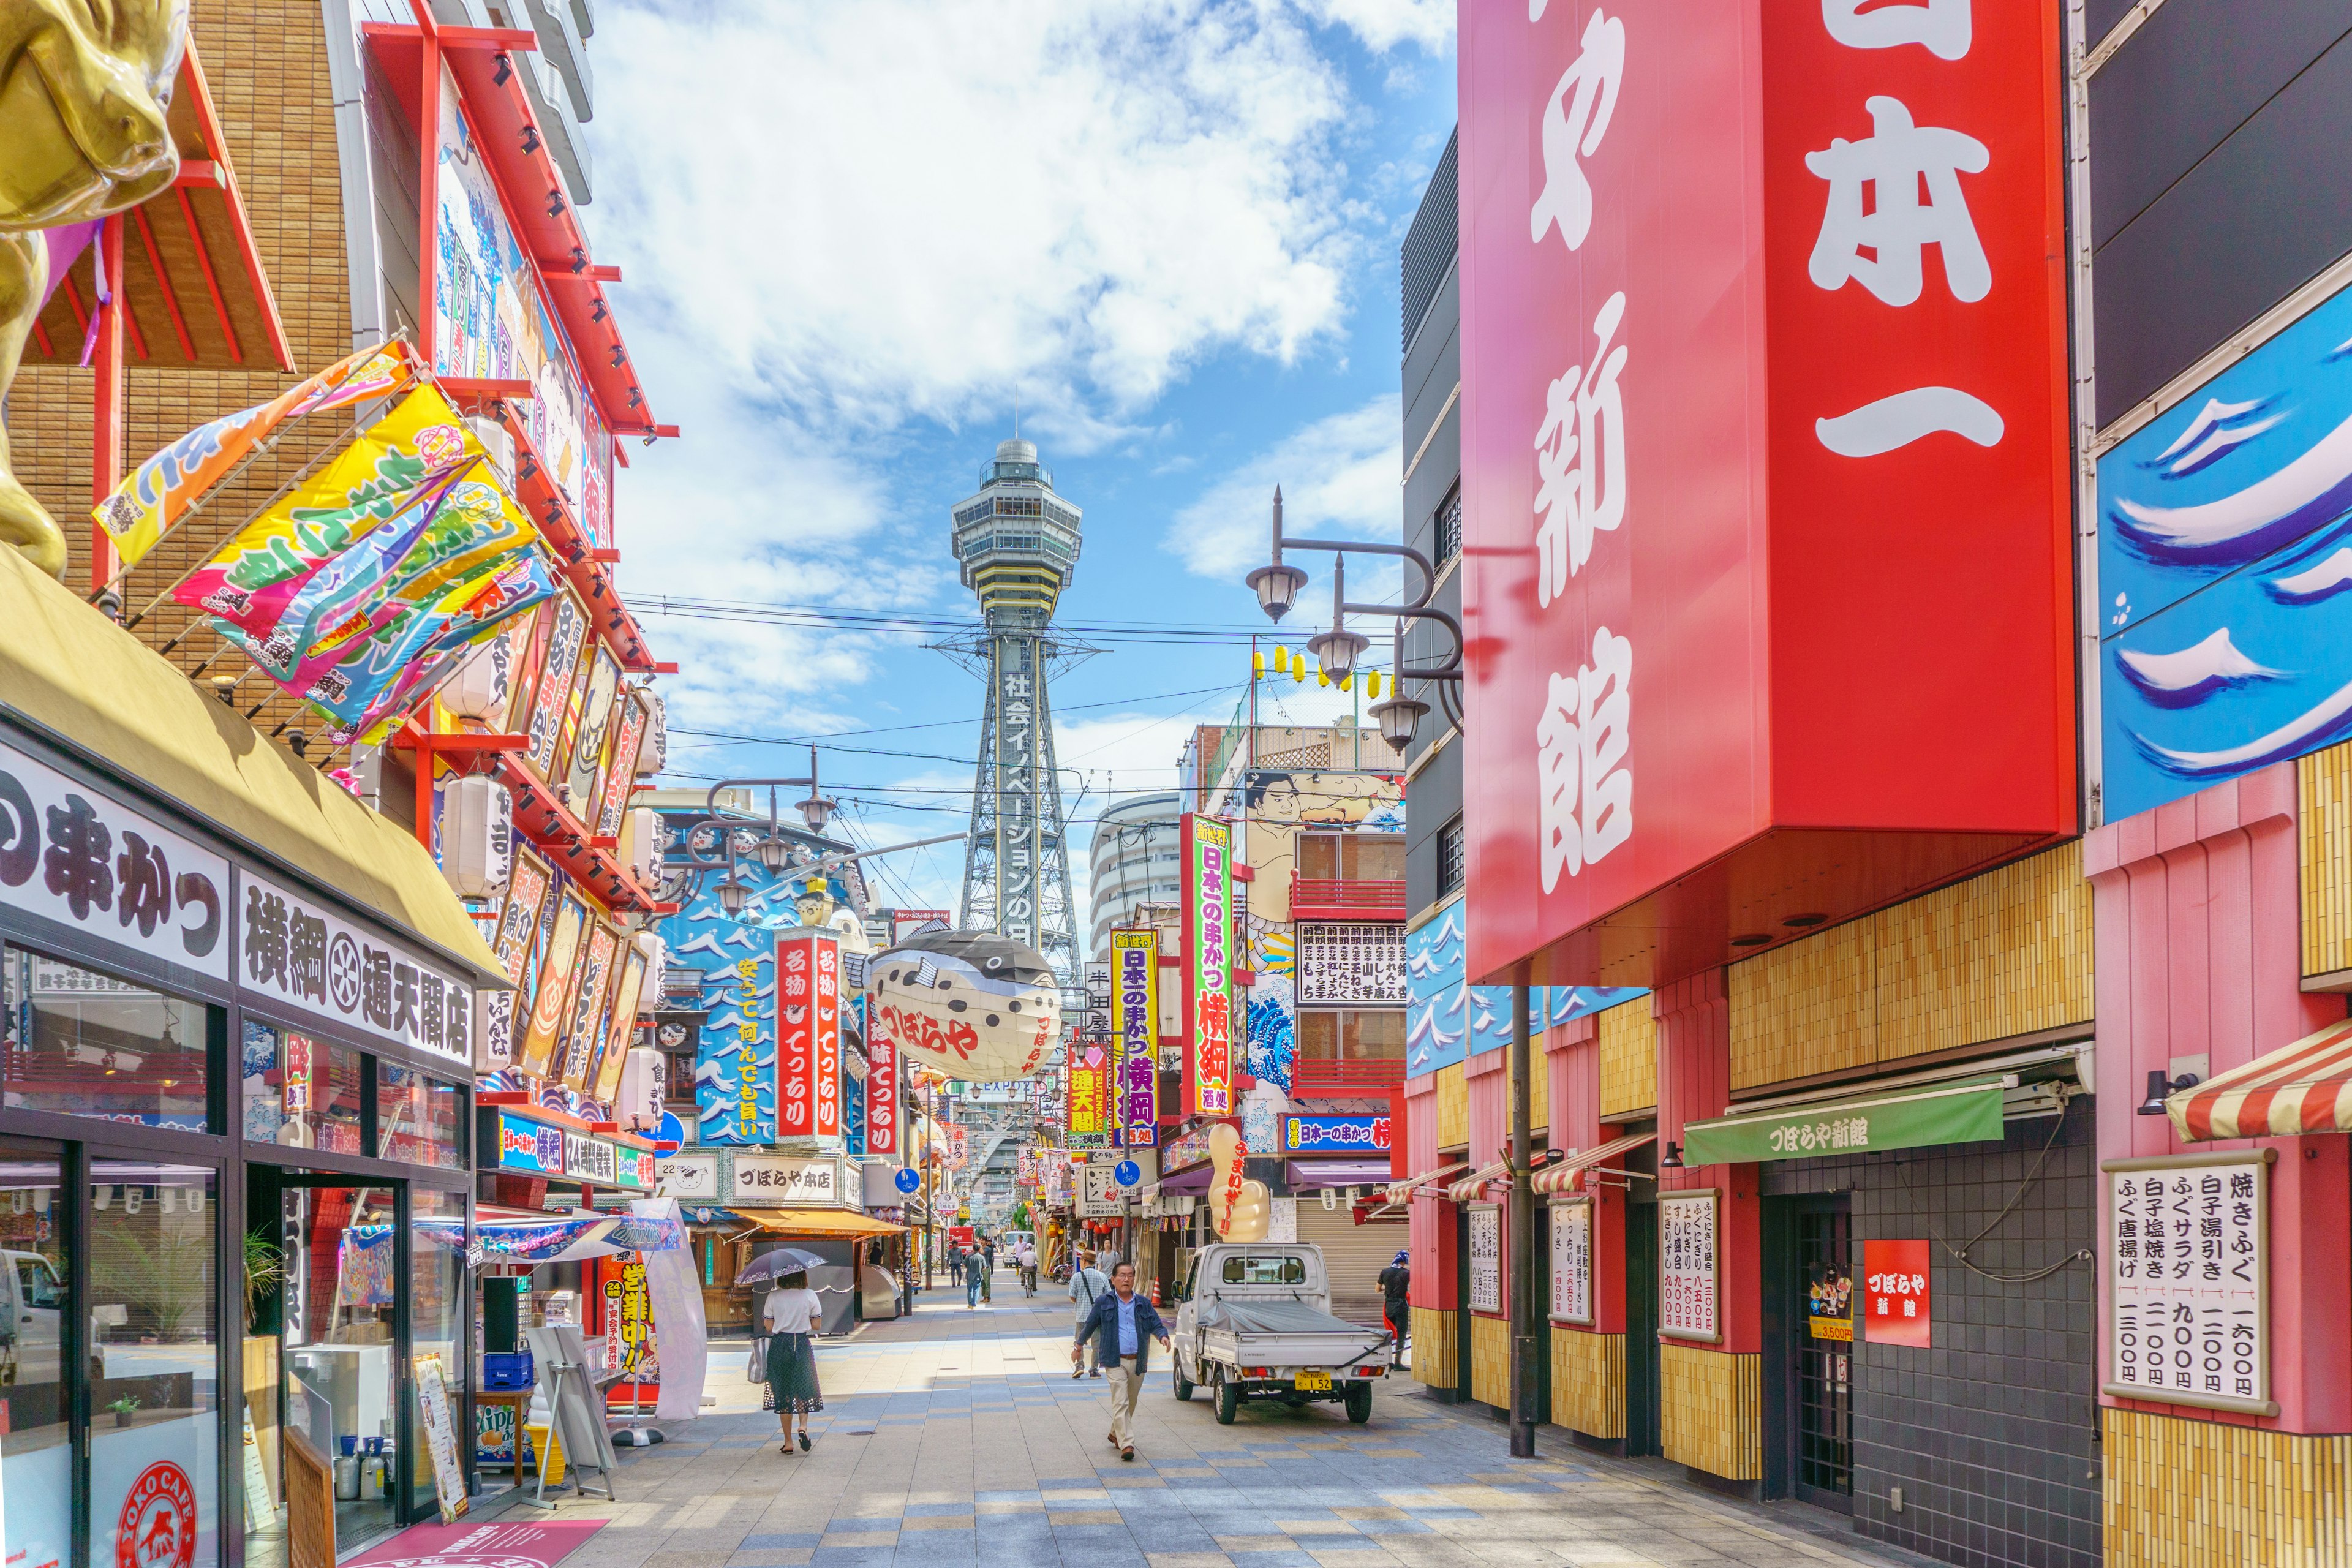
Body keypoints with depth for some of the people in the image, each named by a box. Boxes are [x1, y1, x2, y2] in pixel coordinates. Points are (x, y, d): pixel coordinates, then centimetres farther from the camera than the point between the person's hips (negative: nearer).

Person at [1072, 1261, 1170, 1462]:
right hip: (1116, 1361, -4)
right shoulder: (1104, 1303, 3)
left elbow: (1156, 1325, 9)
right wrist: (1078, 1346, 20)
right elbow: (1090, 1325, 14)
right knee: (1120, 1403, -13)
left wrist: (1163, 1336, -13)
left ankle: (1116, 1434, 37)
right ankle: (1126, 1445, -18)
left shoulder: (1143, 1304, 9)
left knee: (1130, 1404, 14)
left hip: (1138, 1362, 4)